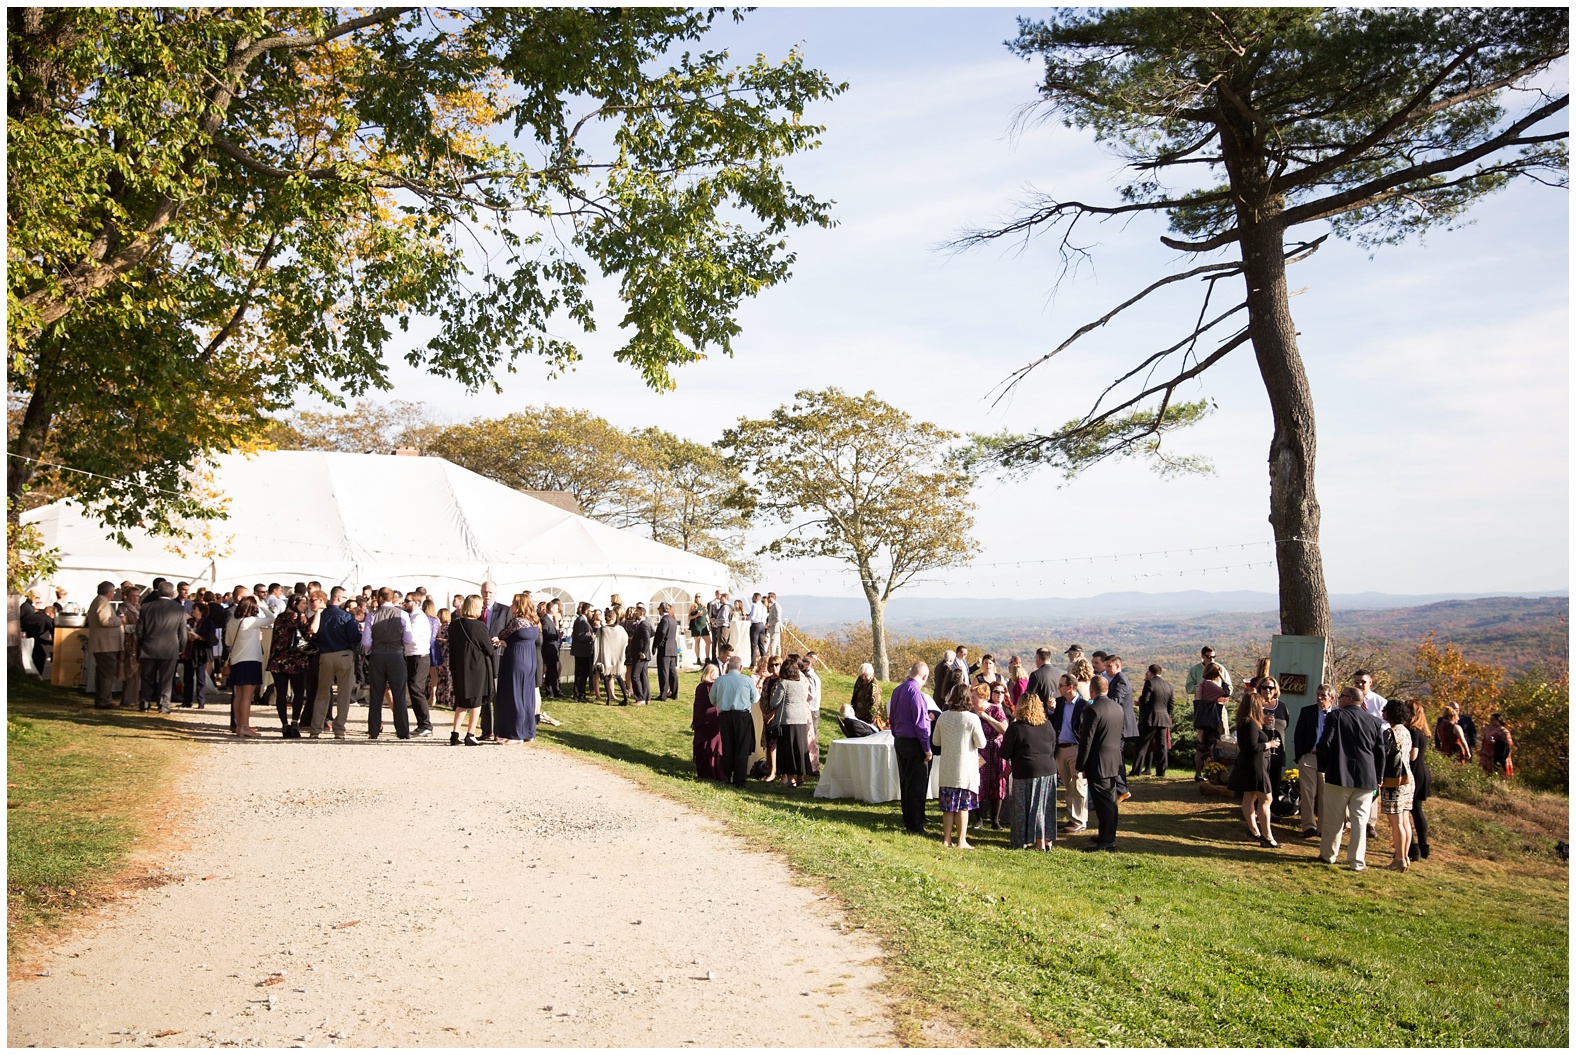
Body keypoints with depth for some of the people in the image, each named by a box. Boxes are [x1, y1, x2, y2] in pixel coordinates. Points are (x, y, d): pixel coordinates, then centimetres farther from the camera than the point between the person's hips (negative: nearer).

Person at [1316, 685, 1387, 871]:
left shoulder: (1335, 716, -5)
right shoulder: (1375, 722, 6)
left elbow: (1325, 743, -8)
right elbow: (1381, 753, 8)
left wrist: (1322, 767, 6)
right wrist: (1378, 778, 17)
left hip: (1338, 775, -2)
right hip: (1366, 779, 3)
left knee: (1333, 819, 8)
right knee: (1360, 820, 5)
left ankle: (1328, 855, 18)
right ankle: (1357, 861, 7)